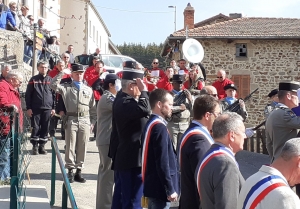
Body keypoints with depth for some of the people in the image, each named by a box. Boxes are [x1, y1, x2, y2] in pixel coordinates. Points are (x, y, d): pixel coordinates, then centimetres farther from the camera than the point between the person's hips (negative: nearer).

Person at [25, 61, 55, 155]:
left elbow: (54, 94, 11)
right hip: (35, 108, -2)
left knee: (45, 128, 5)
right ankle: (35, 147, 6)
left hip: (47, 108, 2)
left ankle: (42, 146, 15)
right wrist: (28, 108, -4)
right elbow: (28, 94, 3)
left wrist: (53, 108, 5)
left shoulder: (50, 80, 10)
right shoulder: (33, 80, 5)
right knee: (35, 128, -1)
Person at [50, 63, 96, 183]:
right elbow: (53, 85, -10)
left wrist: (92, 122, 5)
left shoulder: (88, 90, 14)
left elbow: (93, 108, 12)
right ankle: (70, 171, 7)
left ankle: (79, 171, 13)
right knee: (70, 146, 0)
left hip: (85, 121, 2)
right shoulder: (66, 88, 7)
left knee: (82, 147, 5)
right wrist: (62, 73, -6)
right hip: (71, 120, -2)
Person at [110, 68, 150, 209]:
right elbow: (145, 110, -37)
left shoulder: (122, 99, 12)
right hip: (133, 159, -11)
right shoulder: (125, 102, -21)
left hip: (123, 157, 11)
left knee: (120, 198, 17)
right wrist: (144, 91, -23)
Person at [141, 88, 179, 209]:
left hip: (152, 185, 10)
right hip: (160, 188, -10)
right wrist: (170, 189, -18)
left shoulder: (151, 123, 11)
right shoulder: (159, 127, -19)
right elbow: (162, 162, -23)